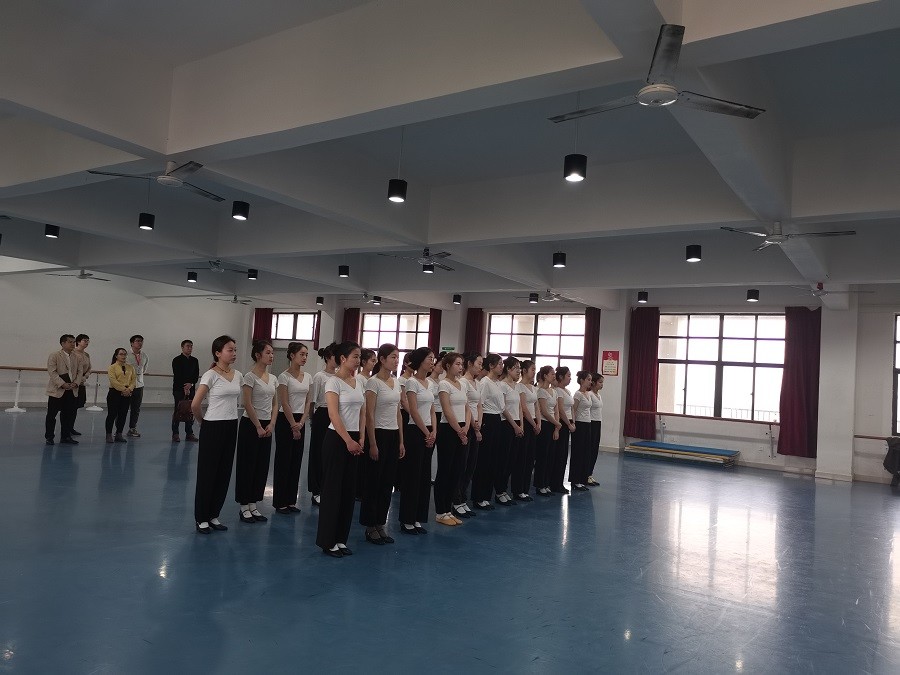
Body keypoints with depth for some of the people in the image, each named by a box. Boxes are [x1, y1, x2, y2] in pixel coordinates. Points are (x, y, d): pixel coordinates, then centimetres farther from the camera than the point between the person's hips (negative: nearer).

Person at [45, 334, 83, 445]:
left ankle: (66, 436, 18)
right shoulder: (54, 356, -5)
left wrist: (75, 383, -10)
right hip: (57, 390, -4)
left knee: (69, 415, 8)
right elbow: (52, 372, -12)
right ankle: (49, 437, 14)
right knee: (51, 414, 3)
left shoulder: (77, 357, 9)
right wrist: (62, 384, -20)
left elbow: (79, 372, 8)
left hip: (72, 391, 4)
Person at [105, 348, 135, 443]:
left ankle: (119, 434, 16)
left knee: (123, 415, 7)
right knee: (112, 414, 0)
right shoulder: (112, 367, -3)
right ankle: (109, 434, 9)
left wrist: (129, 389, -10)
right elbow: (113, 381, -13)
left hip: (127, 394, 4)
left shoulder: (130, 367, 11)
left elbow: (134, 380, 7)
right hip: (114, 393, -4)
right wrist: (123, 389, -17)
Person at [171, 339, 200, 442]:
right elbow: (177, 376, -9)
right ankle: (175, 434, 2)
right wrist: (184, 388, -15)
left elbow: (196, 375, 5)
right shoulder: (177, 360, -2)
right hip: (179, 389, -4)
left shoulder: (195, 360, 11)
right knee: (178, 411, -3)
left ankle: (189, 433, 10)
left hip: (191, 389, 4)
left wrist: (190, 384, -12)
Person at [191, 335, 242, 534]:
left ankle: (213, 516, 24)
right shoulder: (211, 375, -13)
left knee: (224, 474, 12)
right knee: (207, 473, 4)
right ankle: (201, 518, 16)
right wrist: (204, 422, 1)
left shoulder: (238, 375, 6)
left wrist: (230, 417, 15)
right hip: (213, 428, -6)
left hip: (231, 427, 6)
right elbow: (195, 405, -13)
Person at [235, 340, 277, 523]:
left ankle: (253, 505, 21)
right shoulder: (250, 377, -12)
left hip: (267, 425, 7)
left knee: (262, 466, 10)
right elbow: (247, 405, -15)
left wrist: (271, 424, -1)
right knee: (247, 465, 2)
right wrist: (258, 427, -14)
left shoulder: (272, 378, 9)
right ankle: (244, 507, 12)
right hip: (250, 424, -7)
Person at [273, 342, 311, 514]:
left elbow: (307, 403, 7)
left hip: (301, 422, 7)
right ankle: (280, 502, 9)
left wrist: (301, 424, -6)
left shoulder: (307, 377, 8)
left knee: (296, 462, 10)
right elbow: (285, 404, -14)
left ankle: (291, 501, 19)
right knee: (283, 461, 0)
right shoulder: (284, 376, -11)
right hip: (285, 420, -6)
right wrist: (293, 426, -14)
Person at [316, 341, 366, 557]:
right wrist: (348, 441, -20)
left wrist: (360, 439, 2)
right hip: (336, 439, -8)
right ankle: (327, 541, 9)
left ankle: (340, 539, 21)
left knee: (348, 490, 11)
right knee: (332, 489, -1)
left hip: (353, 440, 8)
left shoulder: (358, 382, 11)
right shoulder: (334, 382, -11)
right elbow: (334, 415, -18)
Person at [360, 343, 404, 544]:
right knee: (374, 482, 1)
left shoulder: (396, 382, 10)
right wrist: (372, 444, -17)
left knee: (387, 483, 11)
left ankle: (380, 524, 21)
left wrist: (401, 441, 11)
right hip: (378, 435, -8)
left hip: (393, 436, 8)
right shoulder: (374, 382, -12)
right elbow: (369, 415, -15)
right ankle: (370, 527, 13)